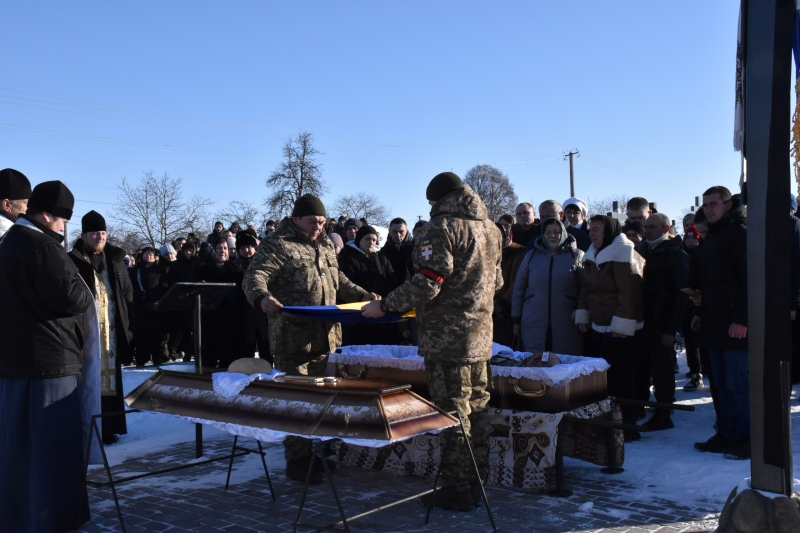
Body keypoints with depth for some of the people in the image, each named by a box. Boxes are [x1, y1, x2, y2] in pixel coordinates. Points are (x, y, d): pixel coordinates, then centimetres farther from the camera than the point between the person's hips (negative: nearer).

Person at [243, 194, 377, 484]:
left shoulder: (325, 246, 18)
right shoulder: (277, 245, -6)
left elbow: (338, 281, 30)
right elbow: (254, 276, -19)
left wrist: (365, 296, 20)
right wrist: (262, 297, -40)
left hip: (325, 336, 7)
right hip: (293, 338, -7)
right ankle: (297, 462, 5)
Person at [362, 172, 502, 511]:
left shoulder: (443, 226, -13)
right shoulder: (490, 227, 13)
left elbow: (427, 283, -20)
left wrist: (384, 306, -13)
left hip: (447, 336, -8)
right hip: (480, 333, 8)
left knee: (453, 414, -2)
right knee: (476, 409, 14)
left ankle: (457, 490, 6)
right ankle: (477, 482, 23)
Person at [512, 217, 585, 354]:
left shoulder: (576, 256, 6)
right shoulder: (531, 256, 12)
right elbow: (519, 288, 13)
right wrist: (516, 320, 10)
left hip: (566, 327, -2)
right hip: (533, 326, 2)